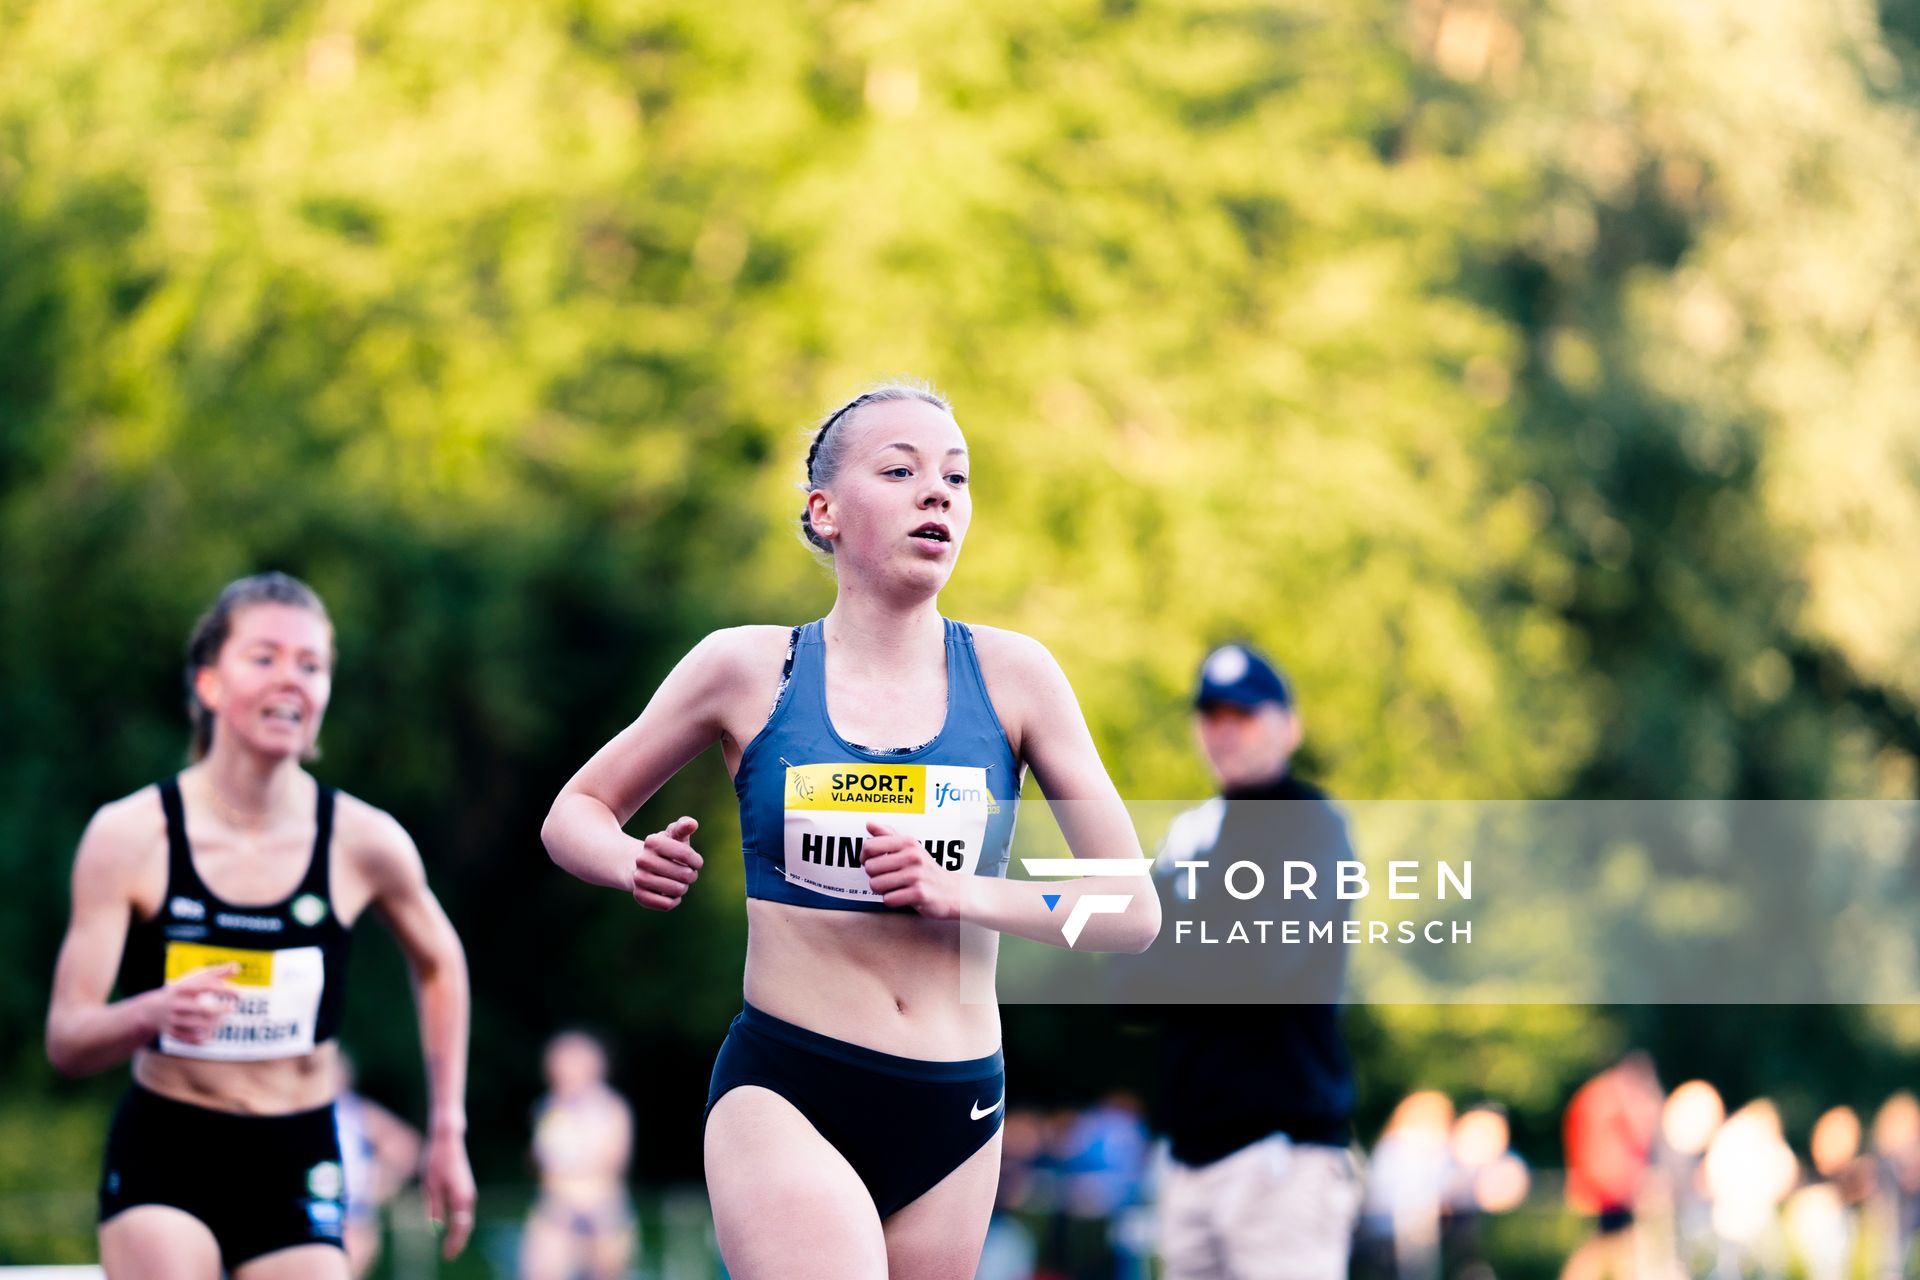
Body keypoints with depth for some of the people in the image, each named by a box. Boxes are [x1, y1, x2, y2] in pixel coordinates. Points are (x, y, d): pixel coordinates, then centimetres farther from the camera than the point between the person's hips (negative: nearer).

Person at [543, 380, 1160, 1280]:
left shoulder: (1011, 676, 1)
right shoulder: (747, 669, -1)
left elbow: (1132, 911, 1)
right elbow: (574, 813, 12)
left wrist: (961, 894, -15)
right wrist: (636, 866, -11)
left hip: (956, 1113, 3)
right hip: (783, 1100, -3)